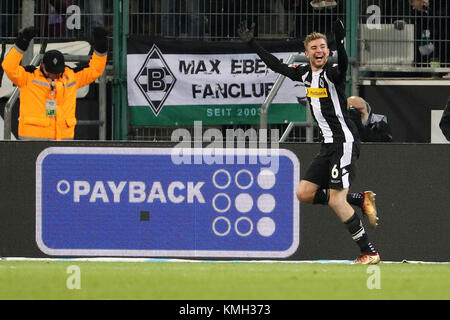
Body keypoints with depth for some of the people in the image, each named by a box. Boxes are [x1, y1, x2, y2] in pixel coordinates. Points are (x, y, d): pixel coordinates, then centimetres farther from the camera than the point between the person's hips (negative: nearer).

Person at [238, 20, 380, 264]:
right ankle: (363, 200, 14)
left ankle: (370, 253, -8)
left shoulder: (332, 73, -13)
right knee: (304, 193, 6)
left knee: (336, 201, -14)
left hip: (345, 141, -9)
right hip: (329, 144, 9)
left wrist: (340, 44, -56)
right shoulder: (305, 74, 10)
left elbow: (342, 65, -37)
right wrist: (251, 43, 23)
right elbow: (276, 65, 23)